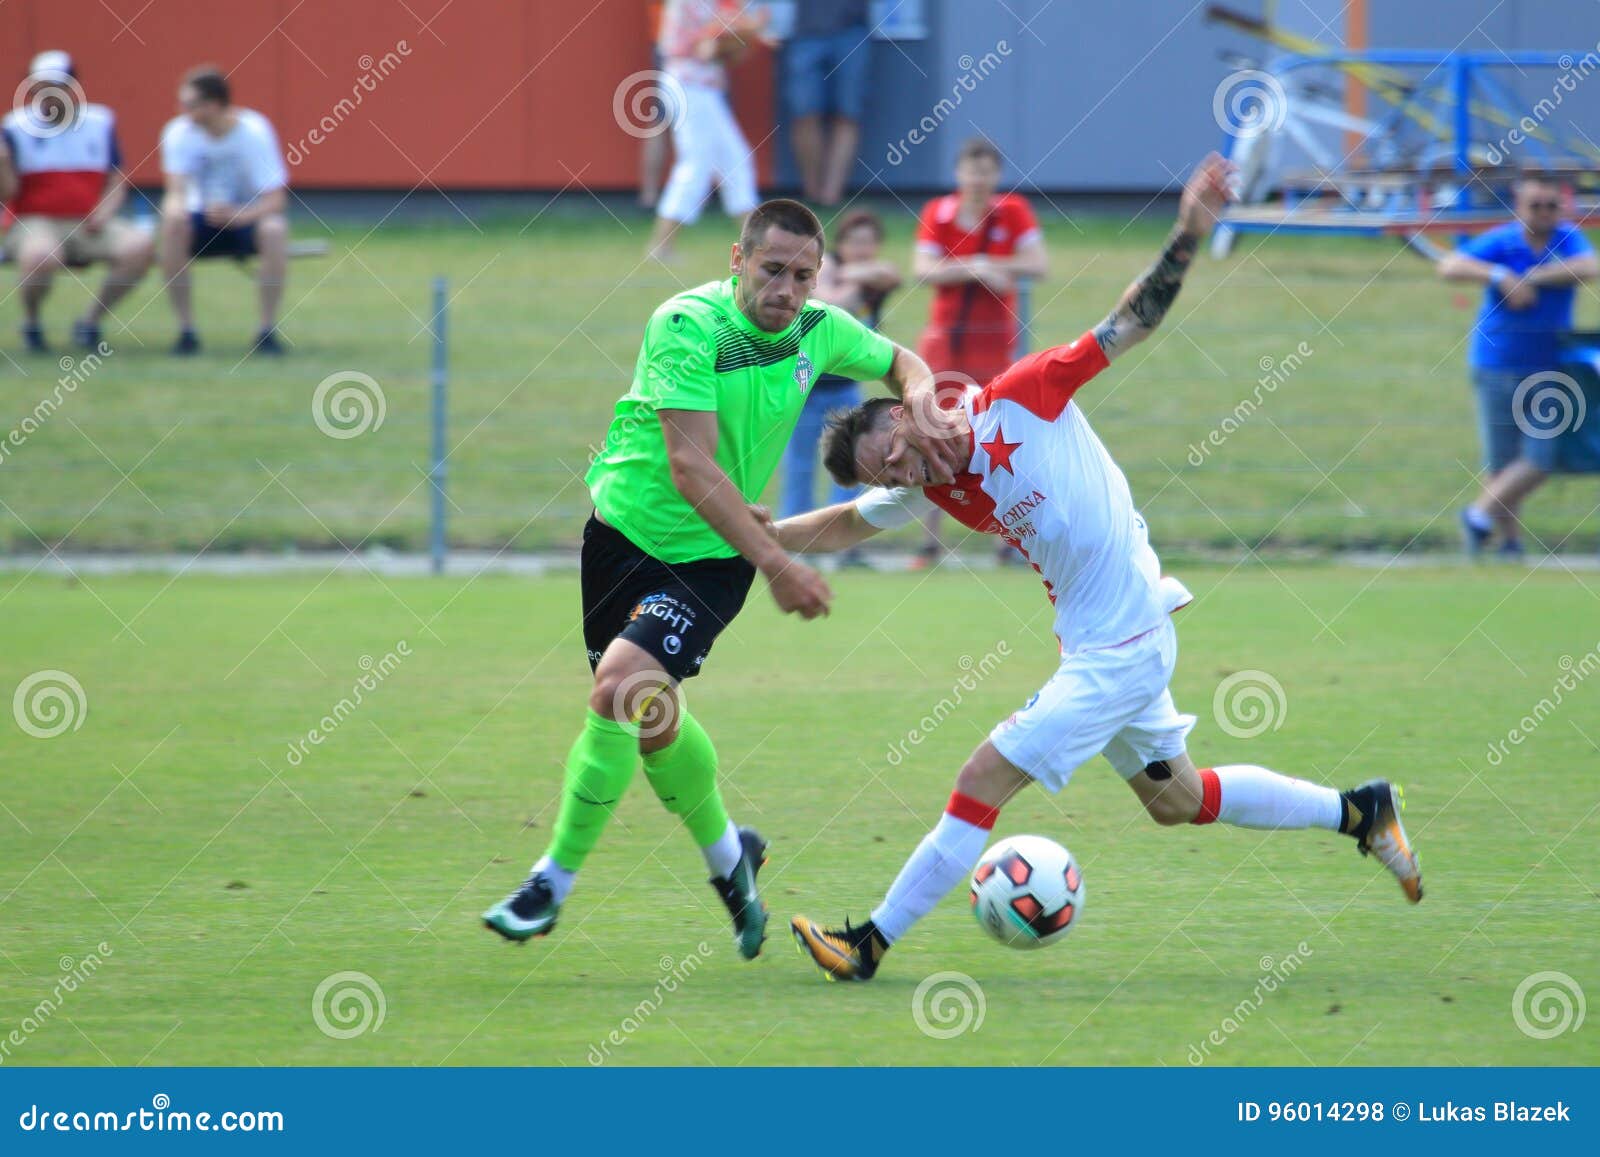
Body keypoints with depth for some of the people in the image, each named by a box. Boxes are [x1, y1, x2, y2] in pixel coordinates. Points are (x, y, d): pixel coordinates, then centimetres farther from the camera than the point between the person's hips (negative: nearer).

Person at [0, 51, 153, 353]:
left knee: (140, 246, -23)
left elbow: (117, 180, 13)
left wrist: (104, 212, -6)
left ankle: (89, 322, -3)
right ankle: (31, 323, -7)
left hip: (90, 225, 3)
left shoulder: (101, 122, 8)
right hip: (35, 223, -3)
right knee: (40, 255, -39)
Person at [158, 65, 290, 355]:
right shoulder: (178, 133, -12)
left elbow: (275, 200, -23)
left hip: (249, 215, -2)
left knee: (274, 230, -35)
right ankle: (186, 330, -21)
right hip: (203, 219, 2)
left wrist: (238, 215, -42)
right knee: (172, 226, -31)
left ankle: (268, 329, -21)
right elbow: (176, 191, -19)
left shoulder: (253, 132, -19)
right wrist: (174, 209, -44)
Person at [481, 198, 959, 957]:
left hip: (711, 554, 1)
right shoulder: (688, 325, -22)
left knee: (621, 684, -21)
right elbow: (692, 467, -27)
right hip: (624, 526, -1)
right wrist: (775, 565, -31)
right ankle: (726, 852, 36)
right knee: (651, 719, 9)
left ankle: (554, 882, -10)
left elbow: (901, 362, 17)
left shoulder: (820, 331, -6)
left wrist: (921, 405, -6)